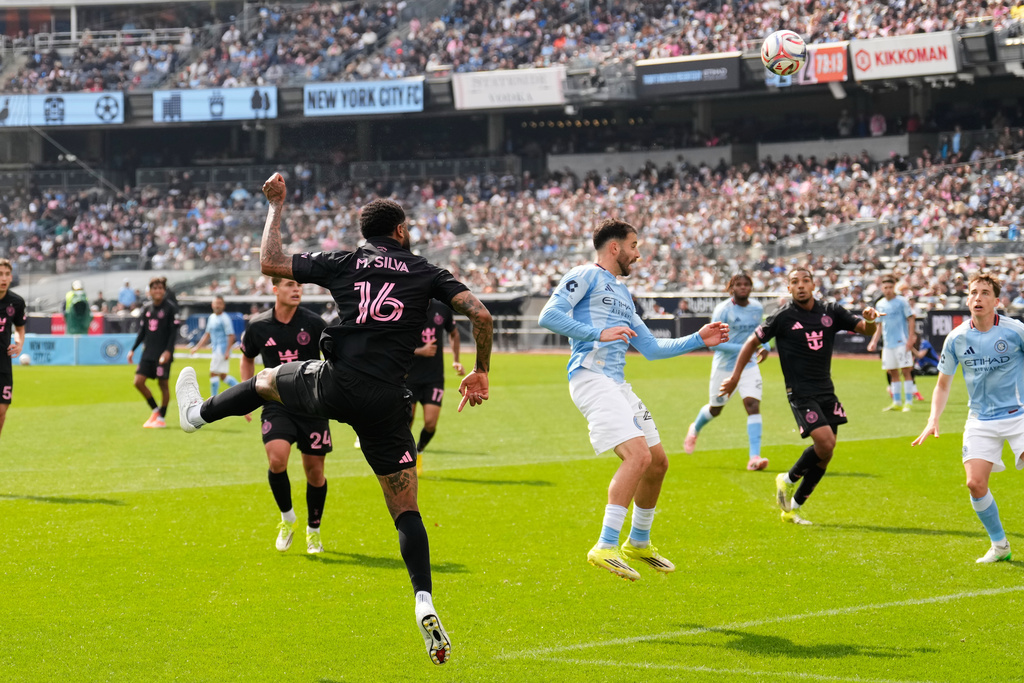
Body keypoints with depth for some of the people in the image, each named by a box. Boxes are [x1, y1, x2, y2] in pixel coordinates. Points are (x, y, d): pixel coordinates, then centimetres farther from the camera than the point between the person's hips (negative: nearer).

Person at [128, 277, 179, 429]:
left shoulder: (170, 308, -6)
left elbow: (174, 332, -10)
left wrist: (168, 351, -19)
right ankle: (155, 410, 14)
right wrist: (133, 349, 12)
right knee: (139, 381, -2)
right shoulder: (147, 308, 10)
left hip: (163, 354, -6)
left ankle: (161, 418, 8)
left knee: (163, 383, -1)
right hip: (148, 352, 6)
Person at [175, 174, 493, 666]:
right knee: (405, 510, 6)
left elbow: (270, 263, 11)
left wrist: (275, 207, 25)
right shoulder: (427, 273, 9)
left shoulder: (344, 263, 8)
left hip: (336, 385, 0)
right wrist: (480, 373, 13)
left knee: (267, 379, 34)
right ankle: (424, 604, -11)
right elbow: (480, 315, -1)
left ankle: (197, 413, 56)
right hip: (386, 401, 0)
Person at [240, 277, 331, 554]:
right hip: (276, 405, 0)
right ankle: (287, 518, 3)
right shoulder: (257, 326, -1)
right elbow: (247, 357, 18)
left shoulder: (313, 323, -7)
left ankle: (313, 530, 26)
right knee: (277, 459, -21)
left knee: (315, 469, 4)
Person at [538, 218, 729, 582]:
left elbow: (650, 347, 32)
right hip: (591, 377, -9)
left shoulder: (622, 294, 27)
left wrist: (697, 340, 27)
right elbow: (549, 315, -12)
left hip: (617, 384, 9)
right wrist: (598, 333, -16)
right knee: (638, 456, -23)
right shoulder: (586, 276, 1)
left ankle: (638, 543, 32)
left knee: (657, 462, 13)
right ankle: (605, 548, -25)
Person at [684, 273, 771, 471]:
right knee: (715, 409, 15)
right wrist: (743, 348, -27)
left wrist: (765, 346, -1)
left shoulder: (757, 308, 0)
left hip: (749, 366, 3)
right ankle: (695, 429, 50)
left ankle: (754, 457, -20)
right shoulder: (723, 310, -16)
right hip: (724, 366, -3)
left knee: (753, 405, -16)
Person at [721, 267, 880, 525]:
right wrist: (735, 377, 1)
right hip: (801, 394, -6)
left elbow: (865, 329, 8)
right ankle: (789, 480, 6)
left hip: (826, 391, 6)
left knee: (825, 452, 4)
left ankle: (792, 508, 15)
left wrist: (870, 320, -16)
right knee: (825, 442, -20)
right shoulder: (783, 317, -8)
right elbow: (753, 342, 1)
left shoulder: (831, 312, 4)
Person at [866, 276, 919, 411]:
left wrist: (910, 339, -13)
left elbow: (911, 319, -5)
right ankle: (896, 402, 13)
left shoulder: (902, 302, -4)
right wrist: (874, 341, 12)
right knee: (893, 373, 8)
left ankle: (908, 402, -6)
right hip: (887, 343, 5)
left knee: (905, 371, -7)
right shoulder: (880, 304, 12)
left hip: (902, 343, -5)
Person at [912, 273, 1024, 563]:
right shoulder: (956, 338, 0)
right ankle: (999, 545, 10)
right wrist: (933, 420, 0)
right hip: (981, 420, 3)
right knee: (975, 483, -9)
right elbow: (943, 384, 12)